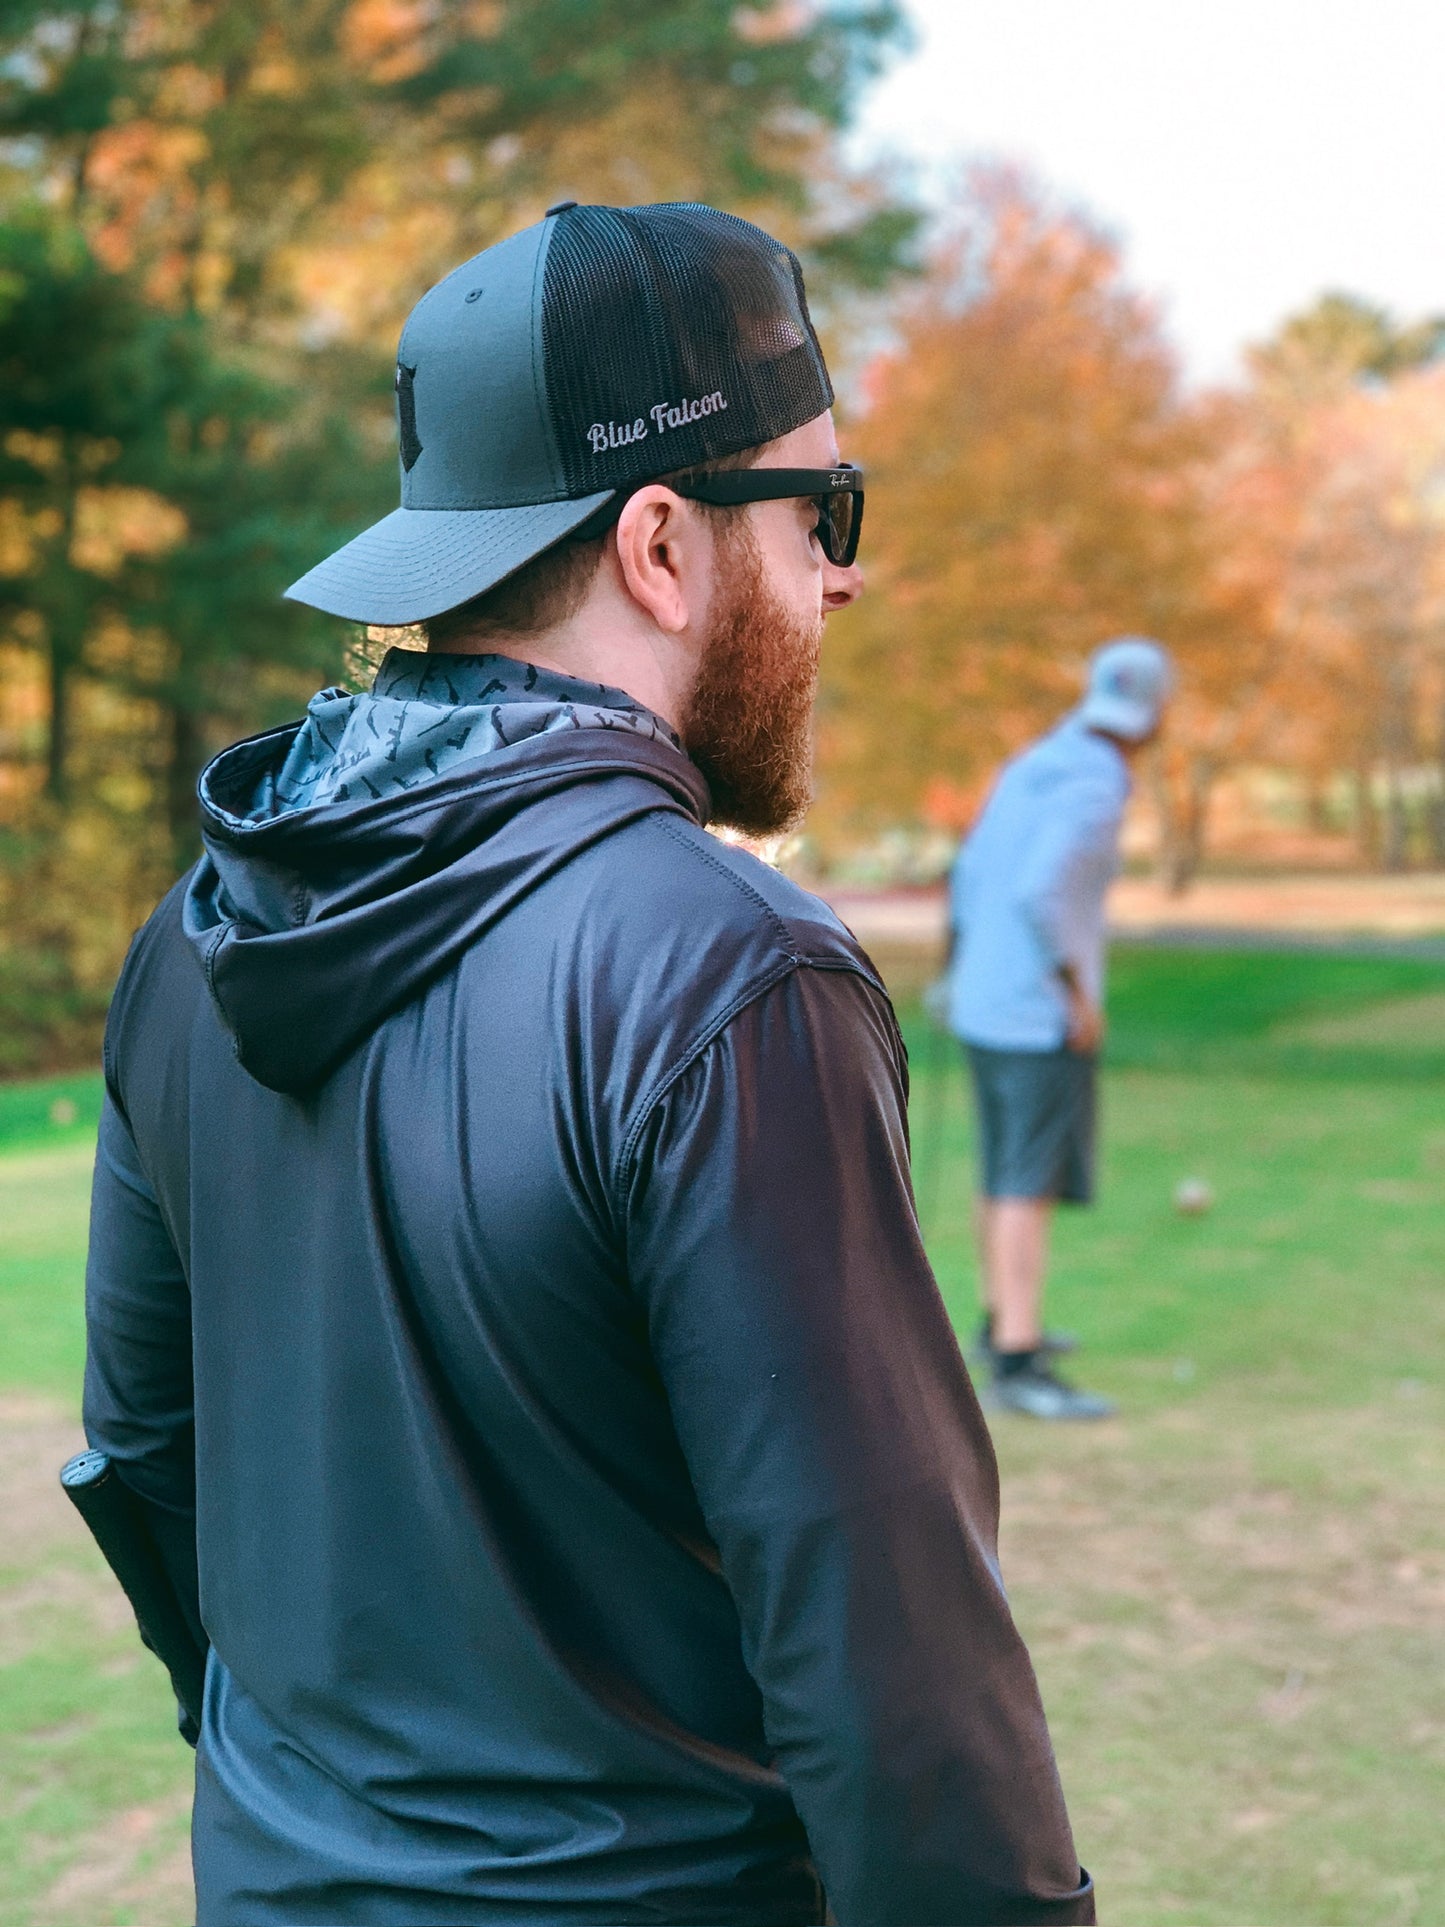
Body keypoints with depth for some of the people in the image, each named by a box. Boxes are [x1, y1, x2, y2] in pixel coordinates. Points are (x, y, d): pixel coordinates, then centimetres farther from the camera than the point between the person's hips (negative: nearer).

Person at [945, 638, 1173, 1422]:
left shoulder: (1027, 769, 10)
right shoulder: (1095, 789, -18)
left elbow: (970, 874, 16)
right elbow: (1039, 893, -29)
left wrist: (962, 975, 24)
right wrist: (1081, 992, -20)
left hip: (986, 1003, 9)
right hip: (1043, 1018, -9)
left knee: (1004, 1174, 19)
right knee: (1031, 1187, -9)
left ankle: (1005, 1325, 33)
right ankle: (1017, 1365, -10)